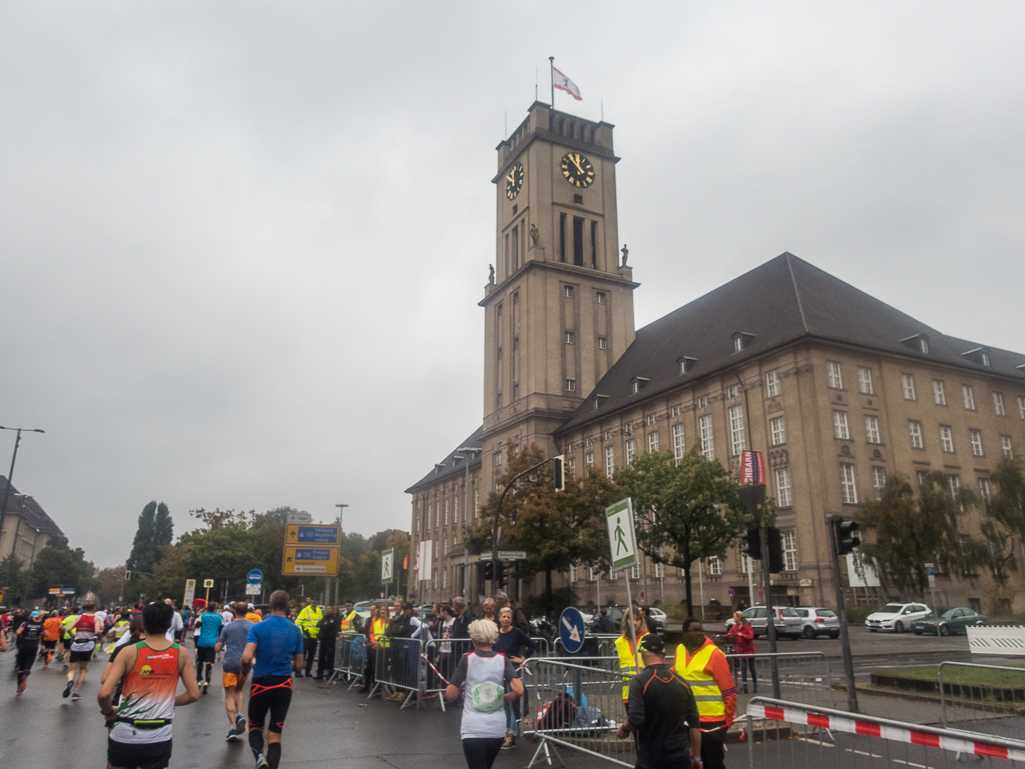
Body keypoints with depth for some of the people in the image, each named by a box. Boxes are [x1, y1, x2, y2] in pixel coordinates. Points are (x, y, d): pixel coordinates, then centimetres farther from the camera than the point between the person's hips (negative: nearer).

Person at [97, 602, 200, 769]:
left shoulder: (129, 652, -9)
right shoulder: (180, 653, -3)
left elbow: (103, 693, -16)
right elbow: (193, 694, -3)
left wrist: (109, 713, 3)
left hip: (125, 734, -1)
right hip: (159, 738, 1)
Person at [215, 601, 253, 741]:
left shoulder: (228, 627, 1)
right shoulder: (252, 627, -1)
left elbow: (217, 648, 1)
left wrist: (223, 647, 22)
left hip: (229, 664, -1)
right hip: (244, 664, 1)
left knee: (229, 695, 6)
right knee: (239, 690, 23)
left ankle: (232, 726, -3)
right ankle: (239, 715, 3)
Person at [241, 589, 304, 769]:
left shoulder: (257, 627, -8)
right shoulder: (296, 630, 0)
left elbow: (246, 658, -20)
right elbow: (298, 666, 4)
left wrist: (245, 672, 1)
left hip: (261, 684, -1)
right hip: (284, 686, 2)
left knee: (255, 726, 20)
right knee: (275, 734, 11)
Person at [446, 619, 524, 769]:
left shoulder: (467, 660, -6)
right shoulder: (503, 660, -2)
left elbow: (450, 695, -7)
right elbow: (519, 691, -12)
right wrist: (503, 699, 7)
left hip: (472, 730, -3)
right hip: (497, 729, 4)